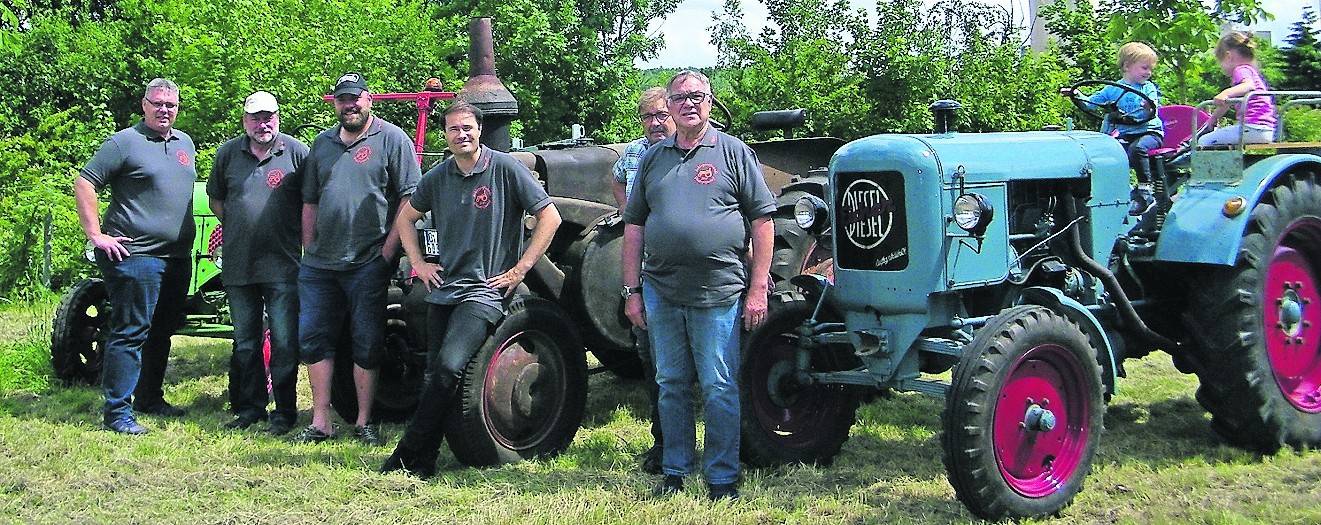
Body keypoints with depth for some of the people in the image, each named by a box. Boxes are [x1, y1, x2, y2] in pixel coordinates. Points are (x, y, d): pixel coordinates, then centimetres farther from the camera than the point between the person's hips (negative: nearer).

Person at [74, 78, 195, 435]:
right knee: (130, 333, -9)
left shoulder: (185, 144, 15)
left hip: (176, 258, 8)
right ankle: (117, 411, -7)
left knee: (161, 332, 16)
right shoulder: (125, 142, -7)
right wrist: (96, 235, -14)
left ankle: (149, 398, 29)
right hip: (135, 255, -8)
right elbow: (84, 183, -9)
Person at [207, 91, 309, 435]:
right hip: (238, 264, 4)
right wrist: (235, 226, 7)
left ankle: (285, 411, 6)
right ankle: (250, 407, 22)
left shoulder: (297, 152, -3)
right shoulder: (228, 153, 7)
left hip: (283, 265, -4)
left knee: (284, 341, -2)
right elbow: (215, 198, 19)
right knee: (244, 342, 12)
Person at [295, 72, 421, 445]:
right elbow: (310, 203, 19)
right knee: (313, 340, 5)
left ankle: (365, 422, 9)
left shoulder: (391, 139, -2)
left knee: (366, 344, 0)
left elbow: (410, 198, -7)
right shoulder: (322, 144, 15)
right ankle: (320, 422, 11)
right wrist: (309, 250, 12)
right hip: (319, 265, 6)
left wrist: (389, 249, -11)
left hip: (368, 264, -5)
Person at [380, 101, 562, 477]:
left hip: (485, 290, -6)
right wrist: (418, 264, 13)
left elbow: (550, 217, -6)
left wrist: (519, 270, -7)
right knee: (434, 375, 5)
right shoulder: (437, 177, 8)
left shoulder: (506, 169, -6)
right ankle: (424, 461, 12)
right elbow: (405, 218, 25)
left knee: (448, 368, -20)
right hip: (442, 289, 6)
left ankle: (409, 455, -16)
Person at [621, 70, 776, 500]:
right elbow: (634, 226, 14)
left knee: (719, 389, -1)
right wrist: (632, 290, 7)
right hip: (661, 293, 4)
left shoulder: (733, 152, 2)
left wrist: (757, 289, -6)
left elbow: (762, 220, -1)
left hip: (718, 294, -4)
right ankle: (674, 472, 21)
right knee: (671, 386, 11)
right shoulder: (652, 159, 12)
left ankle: (722, 479, 7)